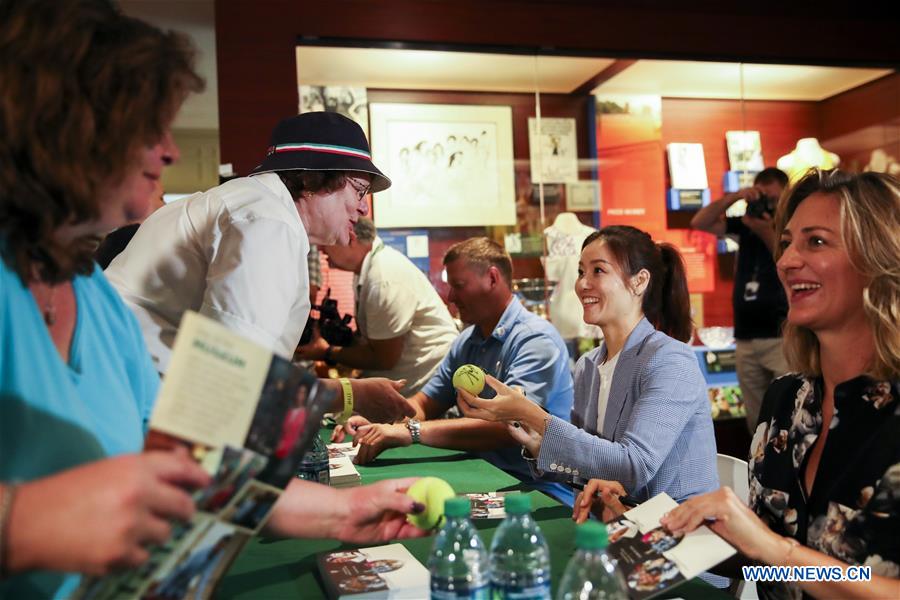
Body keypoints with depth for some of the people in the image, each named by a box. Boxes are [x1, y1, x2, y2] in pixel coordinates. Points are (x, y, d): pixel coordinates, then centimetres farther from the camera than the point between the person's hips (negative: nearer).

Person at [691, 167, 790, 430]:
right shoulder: (747, 224, 11)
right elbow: (699, 223, 3)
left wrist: (768, 233, -17)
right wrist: (733, 197, -8)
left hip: (782, 337, -4)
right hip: (745, 338, 5)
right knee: (756, 421, 11)